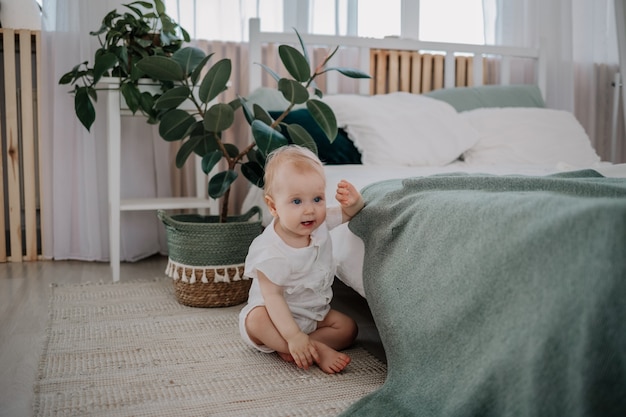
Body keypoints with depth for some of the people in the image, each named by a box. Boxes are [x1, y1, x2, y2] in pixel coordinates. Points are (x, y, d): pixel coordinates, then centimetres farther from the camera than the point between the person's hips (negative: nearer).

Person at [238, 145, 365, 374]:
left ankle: (288, 350, -16)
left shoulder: (320, 222, -13)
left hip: (315, 311, 6)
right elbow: (273, 297, -30)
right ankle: (316, 349, -28)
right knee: (257, 320, -35)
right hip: (278, 314, -6)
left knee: (348, 328, -7)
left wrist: (354, 201, -21)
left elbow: (347, 213, 5)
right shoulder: (270, 252, -31)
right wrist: (293, 337, -37)